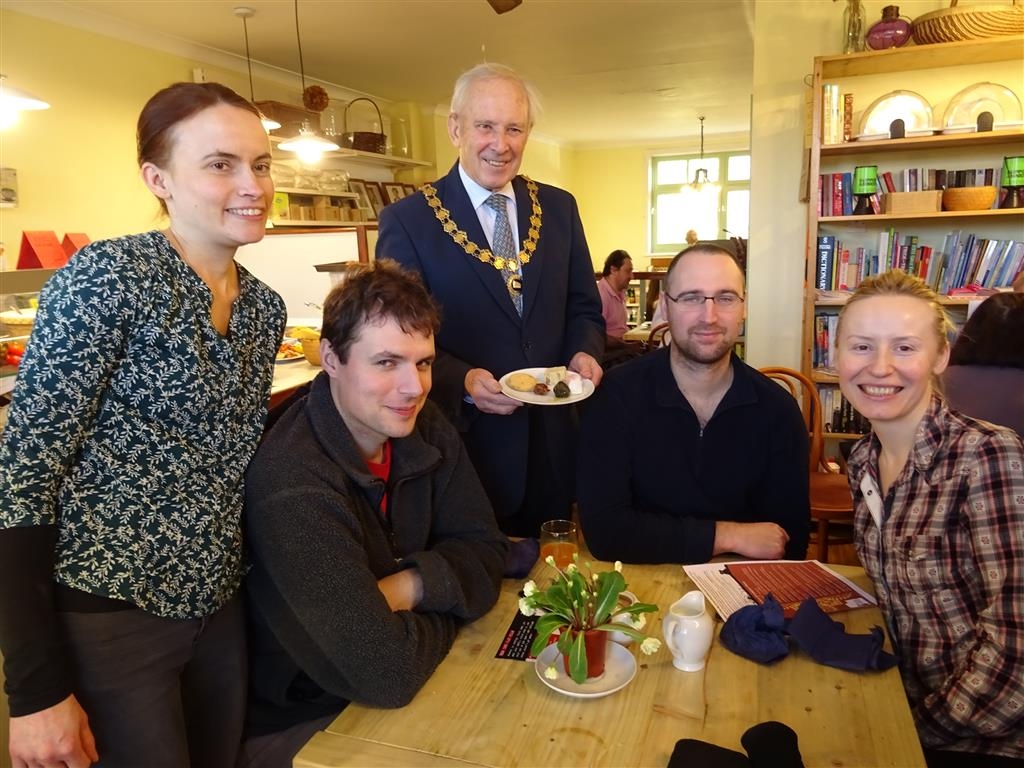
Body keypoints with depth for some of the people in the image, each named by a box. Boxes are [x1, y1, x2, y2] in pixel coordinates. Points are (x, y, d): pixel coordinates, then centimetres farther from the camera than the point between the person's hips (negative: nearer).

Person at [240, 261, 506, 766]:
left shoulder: (426, 429, -7)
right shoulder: (291, 485, -29)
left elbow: (485, 553, -3)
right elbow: (389, 674, -29)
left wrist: (407, 588, -21)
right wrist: (444, 601, -11)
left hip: (402, 694, 6)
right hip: (301, 724, -5)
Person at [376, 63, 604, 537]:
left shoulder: (559, 208, 4)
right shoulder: (406, 221, -7)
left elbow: (583, 307, 11)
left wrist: (585, 353, -10)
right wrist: (462, 381, -24)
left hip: (554, 442, 4)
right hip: (465, 445, -4)